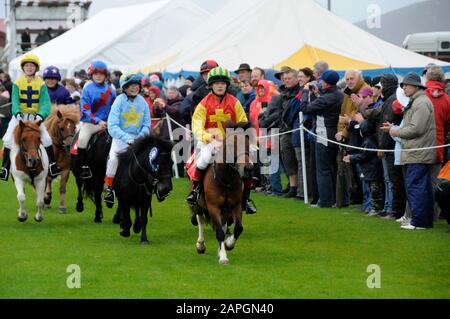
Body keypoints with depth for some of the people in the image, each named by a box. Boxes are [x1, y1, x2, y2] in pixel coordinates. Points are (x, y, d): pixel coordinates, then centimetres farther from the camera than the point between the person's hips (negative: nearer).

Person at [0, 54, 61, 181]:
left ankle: (52, 165, 3)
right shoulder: (18, 83, -1)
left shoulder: (41, 84, -1)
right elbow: (15, 101, -11)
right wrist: (17, 113, -31)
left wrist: (41, 115, -30)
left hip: (35, 117, 0)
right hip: (20, 116, 0)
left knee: (47, 139, -13)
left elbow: (45, 102, -11)